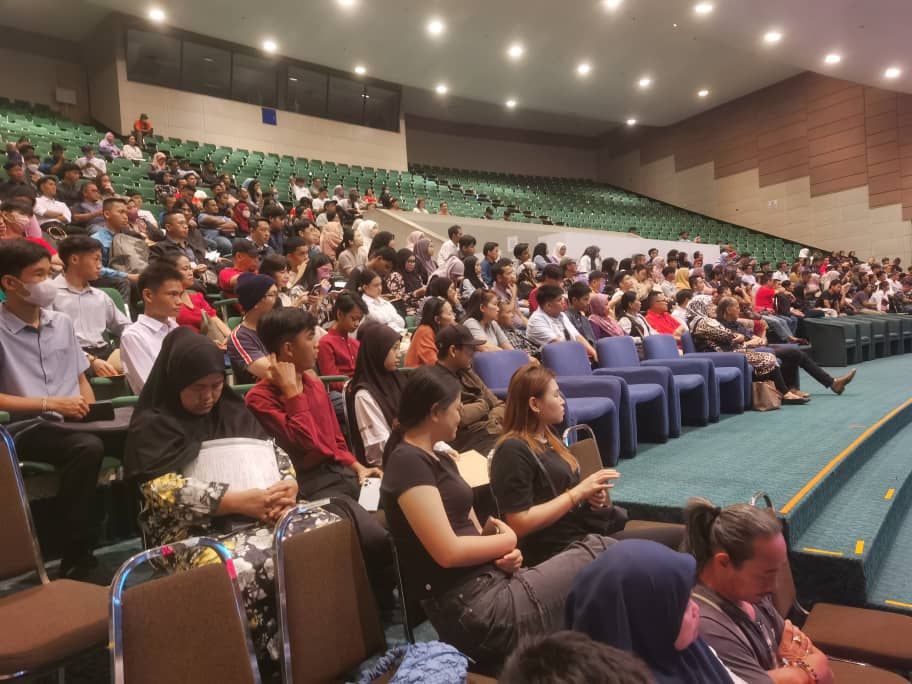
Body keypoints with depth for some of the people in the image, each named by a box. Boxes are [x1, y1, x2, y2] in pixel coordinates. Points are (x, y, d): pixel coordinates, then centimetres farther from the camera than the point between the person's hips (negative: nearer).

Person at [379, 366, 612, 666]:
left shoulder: (440, 459, 16)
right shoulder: (408, 462, -15)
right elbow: (449, 552, -21)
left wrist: (505, 553, -7)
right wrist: (508, 540, -6)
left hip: (491, 579, 9)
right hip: (475, 607, -9)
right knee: (602, 554, -6)